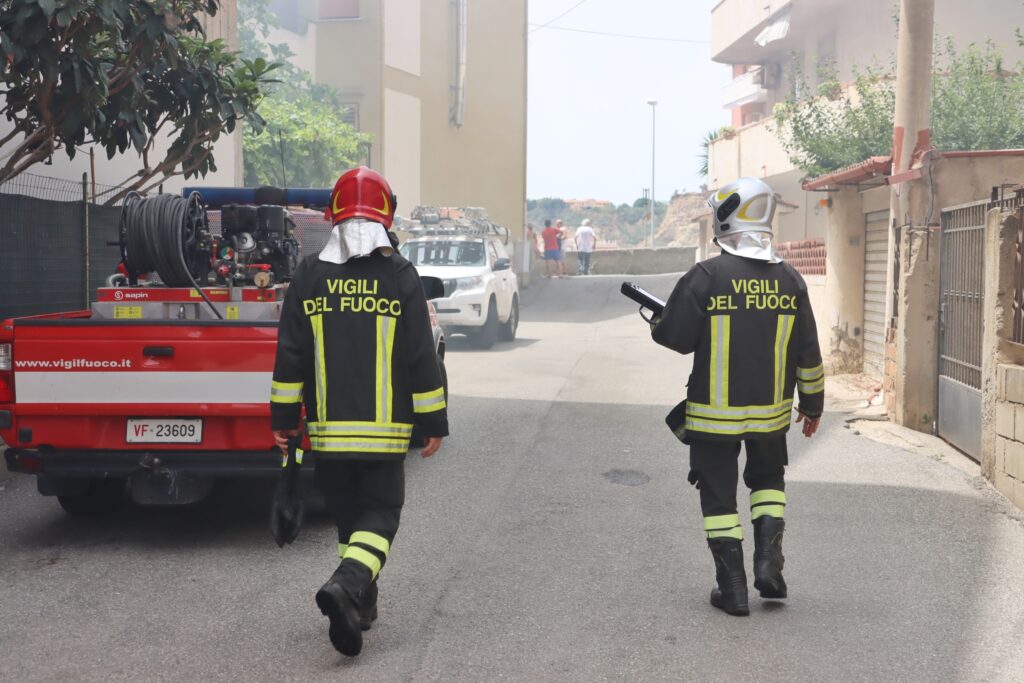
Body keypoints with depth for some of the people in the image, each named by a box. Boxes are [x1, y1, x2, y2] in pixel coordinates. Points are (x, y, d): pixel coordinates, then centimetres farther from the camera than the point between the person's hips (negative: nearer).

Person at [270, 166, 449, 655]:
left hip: (328, 429, 3)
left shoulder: (309, 275, 2)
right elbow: (422, 358, -3)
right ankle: (348, 586, -20)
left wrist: (284, 417, 11)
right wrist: (433, 422, 4)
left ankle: (360, 603, 24)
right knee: (379, 515, 4)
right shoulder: (399, 276, -4)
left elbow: (290, 354, 4)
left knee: (347, 513, 17)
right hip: (385, 430, -2)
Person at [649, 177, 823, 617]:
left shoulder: (706, 276, -14)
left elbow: (674, 337, -9)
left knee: (719, 496, 9)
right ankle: (768, 562, 11)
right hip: (771, 411, 4)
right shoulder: (789, 279, -1)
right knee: (768, 480, 25)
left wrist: (656, 321, 14)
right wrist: (813, 404, 16)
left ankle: (732, 588, 10)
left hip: (713, 414, -3)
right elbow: (808, 354, 4)